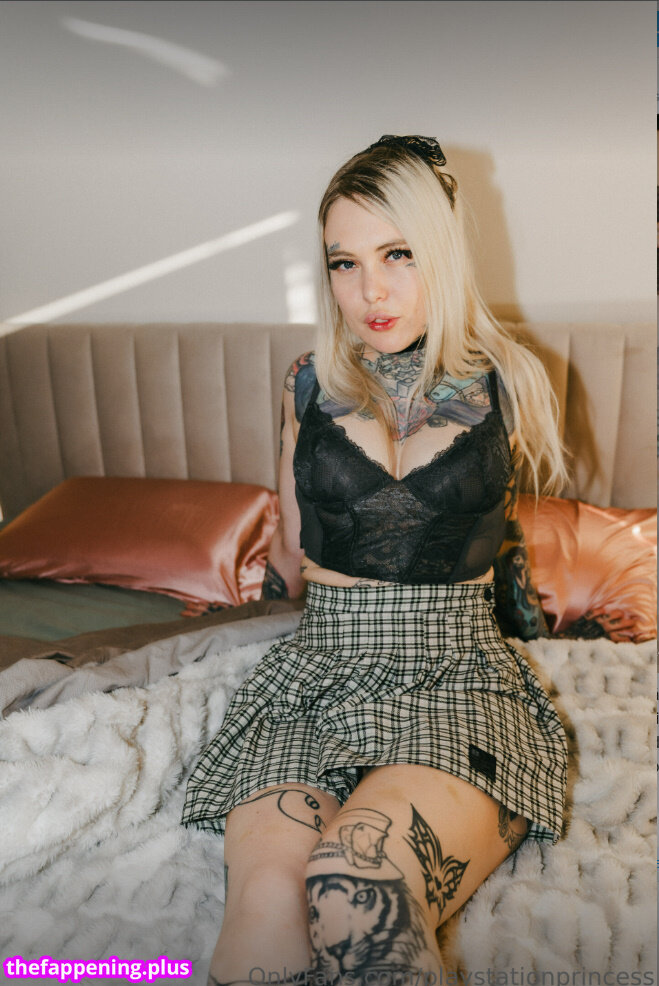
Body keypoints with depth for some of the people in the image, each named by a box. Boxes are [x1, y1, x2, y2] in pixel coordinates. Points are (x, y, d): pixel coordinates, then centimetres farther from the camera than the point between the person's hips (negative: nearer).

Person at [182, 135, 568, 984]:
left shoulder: (505, 384, 3)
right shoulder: (310, 383, 7)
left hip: (460, 683, -1)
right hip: (317, 677, 1)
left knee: (353, 887, -30)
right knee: (267, 906, -29)